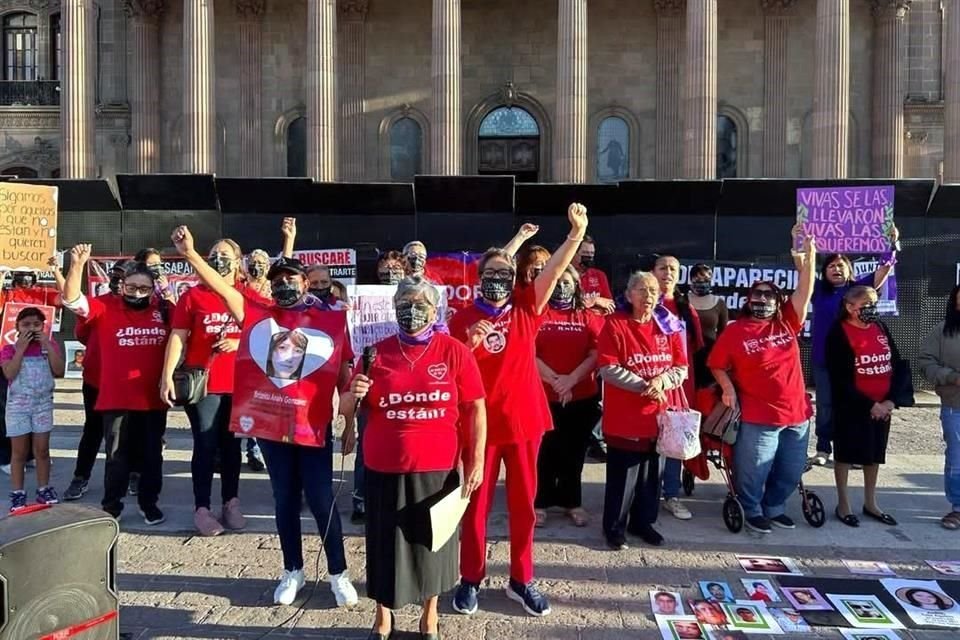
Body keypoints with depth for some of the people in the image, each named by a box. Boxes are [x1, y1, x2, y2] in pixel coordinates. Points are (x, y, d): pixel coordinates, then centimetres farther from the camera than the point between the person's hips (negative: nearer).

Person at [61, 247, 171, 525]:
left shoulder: (162, 310, 4)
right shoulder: (105, 306, -3)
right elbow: (71, 300, -17)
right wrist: (77, 265, -28)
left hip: (154, 399, 2)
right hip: (116, 399, -2)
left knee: (152, 455, 12)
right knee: (117, 456, 10)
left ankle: (149, 503, 28)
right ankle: (111, 506, 26)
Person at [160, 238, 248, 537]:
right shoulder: (193, 295, 1)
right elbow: (177, 337, -3)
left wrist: (240, 342, -10)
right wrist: (167, 376, -10)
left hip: (238, 384, 2)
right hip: (202, 383, -2)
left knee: (231, 445, 12)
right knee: (205, 446, 1)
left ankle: (231, 503, 24)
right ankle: (202, 509, 10)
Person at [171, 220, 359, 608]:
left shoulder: (333, 319, -1)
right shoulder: (258, 314, 3)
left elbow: (345, 372, 2)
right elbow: (222, 287, -7)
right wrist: (189, 253, -20)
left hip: (315, 426, -2)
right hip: (271, 425, 2)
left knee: (321, 501, 5)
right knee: (285, 501, 15)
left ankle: (338, 574, 21)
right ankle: (293, 572, 31)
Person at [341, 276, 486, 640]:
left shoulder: (454, 352, -3)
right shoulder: (376, 352, 1)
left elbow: (475, 409, -1)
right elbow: (346, 410, 7)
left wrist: (476, 460, -5)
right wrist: (353, 395, -15)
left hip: (437, 469, 0)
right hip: (385, 469, 1)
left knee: (433, 541, 14)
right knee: (386, 544, 12)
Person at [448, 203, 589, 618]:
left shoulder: (526, 308, 1)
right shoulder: (463, 318, -1)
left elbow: (554, 270, -12)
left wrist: (577, 232, -26)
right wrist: (470, 343, -17)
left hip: (524, 420, 2)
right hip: (481, 423, -1)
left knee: (523, 504, 12)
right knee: (477, 504, 10)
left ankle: (521, 580, 28)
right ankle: (471, 579, 27)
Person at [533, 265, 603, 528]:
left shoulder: (589, 318, 7)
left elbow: (596, 355, -3)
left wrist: (571, 380, -16)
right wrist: (554, 380, -16)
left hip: (582, 397, 2)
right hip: (543, 395, -2)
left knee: (574, 451, 12)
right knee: (545, 451, 5)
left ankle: (572, 502, 25)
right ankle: (540, 502, 19)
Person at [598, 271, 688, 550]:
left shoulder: (667, 327, 8)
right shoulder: (615, 325, -8)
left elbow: (681, 368, 6)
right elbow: (609, 369, -16)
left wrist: (662, 380, -15)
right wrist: (645, 385, -19)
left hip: (658, 416, 5)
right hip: (624, 418, -5)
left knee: (651, 474, 16)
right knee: (622, 476, 3)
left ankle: (643, 522, 33)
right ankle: (614, 527, 19)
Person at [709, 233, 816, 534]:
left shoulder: (788, 323, 5)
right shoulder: (735, 331, -5)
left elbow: (804, 292, -1)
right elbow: (717, 365, 0)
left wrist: (809, 257, -10)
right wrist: (728, 389, -13)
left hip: (796, 413, 5)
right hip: (758, 417, -5)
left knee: (790, 470, 16)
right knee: (755, 469, 4)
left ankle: (774, 508, 37)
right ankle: (752, 511, 26)